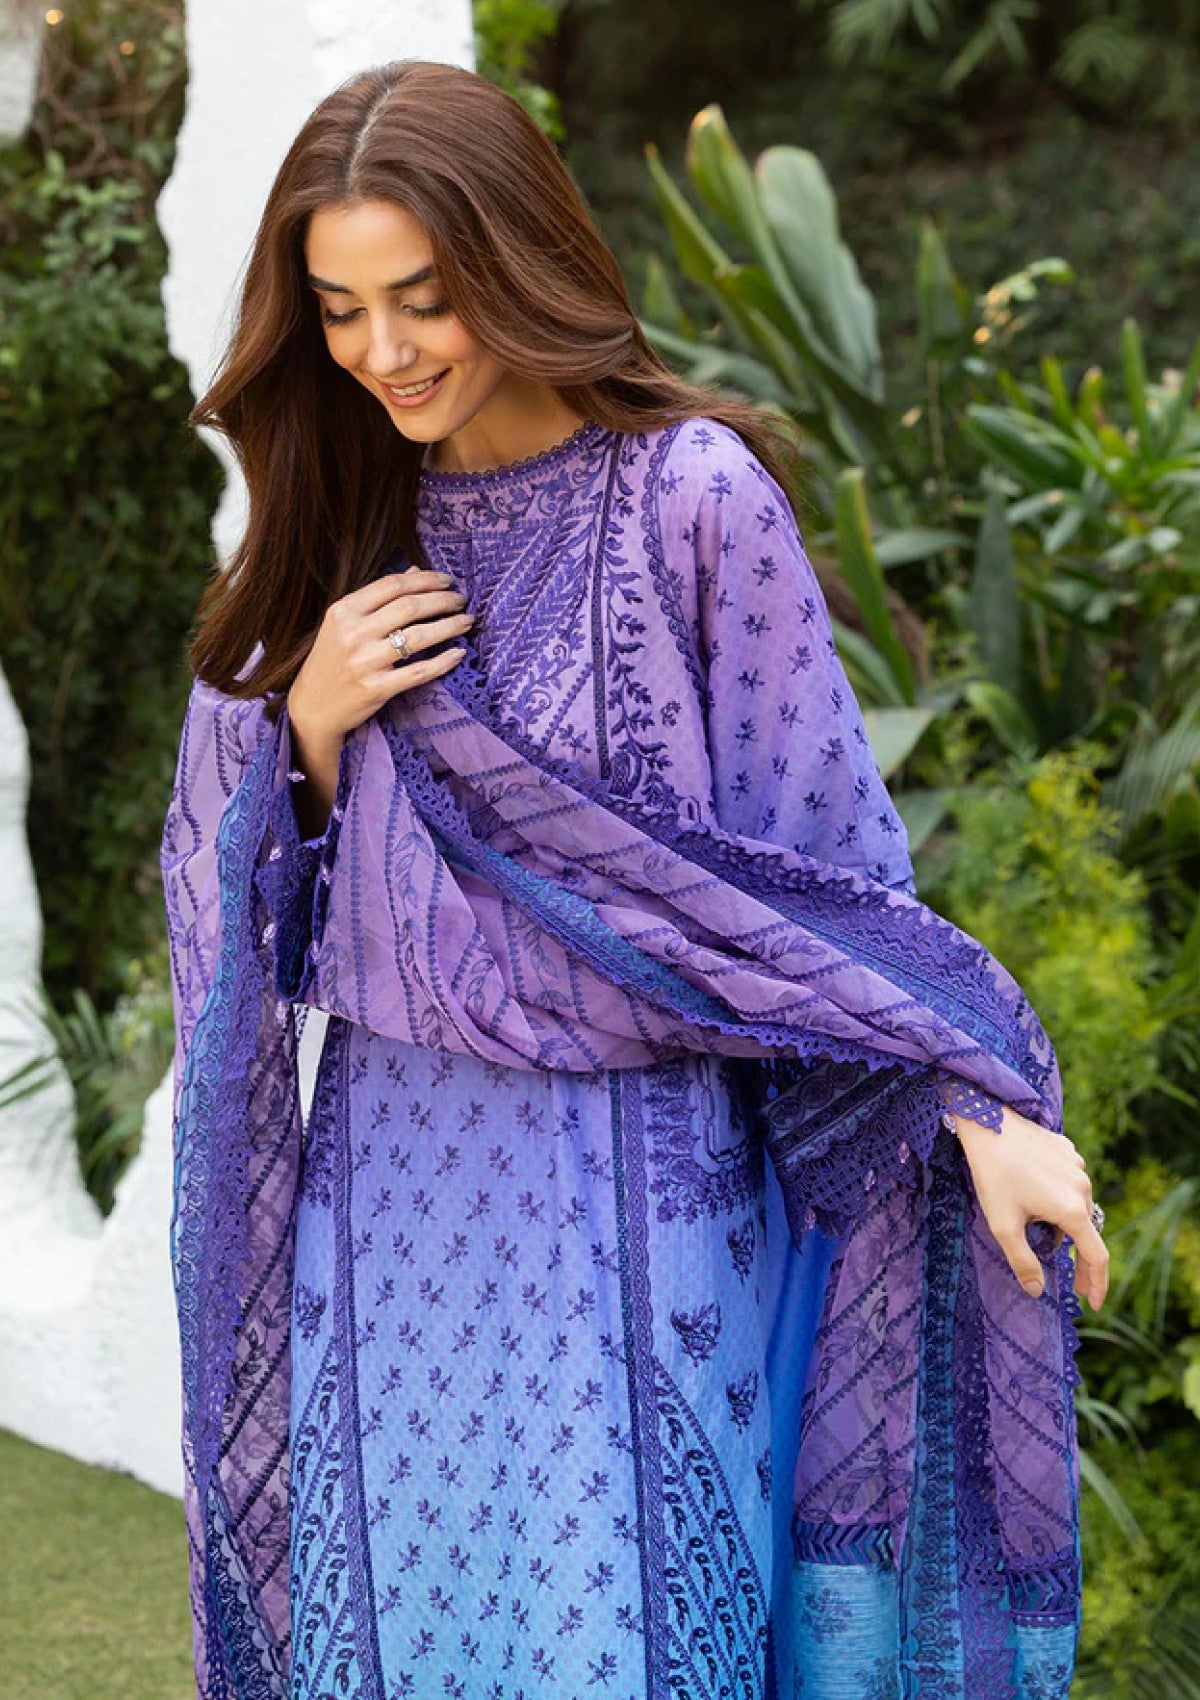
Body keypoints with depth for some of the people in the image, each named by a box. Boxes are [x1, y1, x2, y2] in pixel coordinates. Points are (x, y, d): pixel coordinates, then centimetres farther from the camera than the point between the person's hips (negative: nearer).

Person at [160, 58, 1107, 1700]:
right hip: (394, 1178, 5)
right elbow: (240, 892, 11)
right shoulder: (333, 528, 8)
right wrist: (306, 725, -7)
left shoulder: (695, 496, -8)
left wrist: (981, 1104, -13)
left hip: (635, 1183, -5)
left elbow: (816, 856, -6)